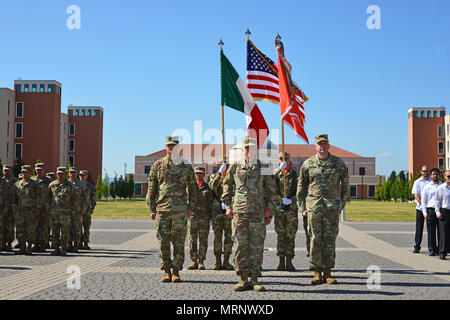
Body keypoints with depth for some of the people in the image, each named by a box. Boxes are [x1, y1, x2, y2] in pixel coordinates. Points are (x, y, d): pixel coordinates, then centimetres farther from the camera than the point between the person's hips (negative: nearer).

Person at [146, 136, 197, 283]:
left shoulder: (186, 166, 7)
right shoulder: (158, 165, 8)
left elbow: (192, 188, 10)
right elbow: (151, 188, 9)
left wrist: (190, 207, 3)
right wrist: (152, 208, 3)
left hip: (180, 210, 0)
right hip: (162, 210, 1)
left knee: (179, 243, 0)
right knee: (164, 243, 3)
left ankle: (176, 271, 9)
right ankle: (166, 272, 12)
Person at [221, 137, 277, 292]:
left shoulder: (263, 168, 7)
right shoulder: (235, 167, 8)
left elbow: (270, 189, 11)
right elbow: (227, 186, 15)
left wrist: (269, 207, 4)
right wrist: (228, 205, 9)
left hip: (258, 213, 0)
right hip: (239, 212, 0)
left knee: (256, 246, 0)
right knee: (240, 246, 0)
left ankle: (254, 279, 8)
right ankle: (243, 279, 8)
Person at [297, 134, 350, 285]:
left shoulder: (338, 163, 5)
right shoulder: (308, 164, 4)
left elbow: (345, 185, 13)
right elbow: (301, 187, 9)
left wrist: (342, 204, 9)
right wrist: (302, 207, 5)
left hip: (332, 207, 0)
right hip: (313, 206, 0)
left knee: (330, 240, 1)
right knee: (315, 240, 1)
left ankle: (328, 273, 9)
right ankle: (317, 273, 9)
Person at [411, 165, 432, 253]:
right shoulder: (417, 182, 6)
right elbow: (416, 195, -3)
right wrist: (422, 204, -15)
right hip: (420, 208, -1)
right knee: (419, 228, 1)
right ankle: (417, 247, 6)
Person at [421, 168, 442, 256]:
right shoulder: (427, 187, 6)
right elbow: (423, 201, 6)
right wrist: (425, 213, -2)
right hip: (430, 210, -1)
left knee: (441, 231, 4)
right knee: (431, 231, 0)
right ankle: (432, 249, 8)